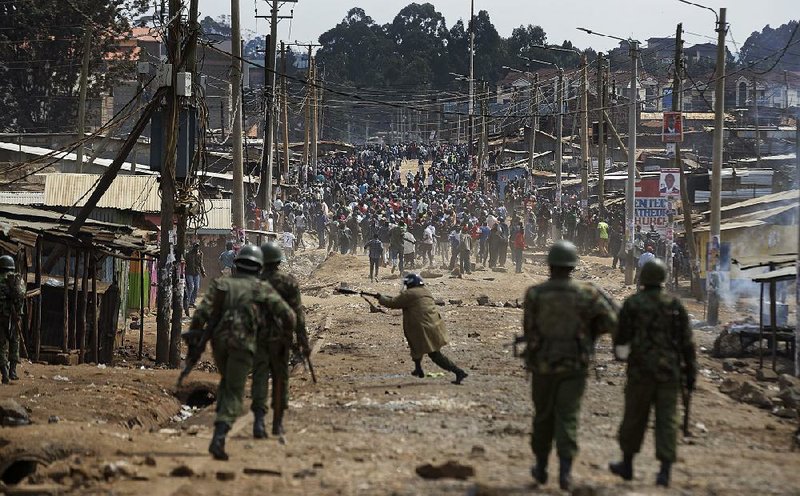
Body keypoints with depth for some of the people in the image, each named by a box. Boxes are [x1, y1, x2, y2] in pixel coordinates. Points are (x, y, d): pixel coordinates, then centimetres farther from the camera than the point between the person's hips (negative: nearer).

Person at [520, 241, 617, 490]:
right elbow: (610, 322, -4)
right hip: (574, 365, -1)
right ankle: (565, 470, -11)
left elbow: (529, 328, -6)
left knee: (543, 416, 16)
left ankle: (541, 467, 25)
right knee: (567, 417, 1)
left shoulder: (535, 294, -8)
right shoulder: (586, 294, -8)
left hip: (542, 364, 1)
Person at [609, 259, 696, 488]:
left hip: (641, 370, -1)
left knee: (634, 417, 11)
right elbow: (687, 341, 0)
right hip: (669, 371, 1)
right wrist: (691, 372, 5)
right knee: (666, 420, 0)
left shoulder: (632, 304, -4)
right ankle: (665, 471, -8)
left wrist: (621, 352, 24)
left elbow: (621, 339, 0)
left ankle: (627, 464, 24)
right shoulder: (675, 304, 1)